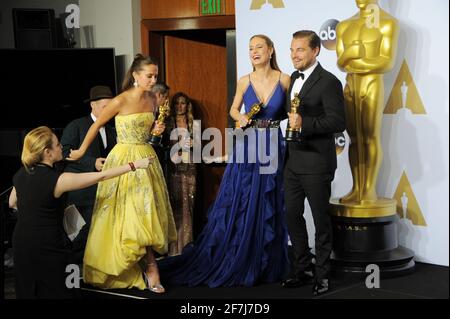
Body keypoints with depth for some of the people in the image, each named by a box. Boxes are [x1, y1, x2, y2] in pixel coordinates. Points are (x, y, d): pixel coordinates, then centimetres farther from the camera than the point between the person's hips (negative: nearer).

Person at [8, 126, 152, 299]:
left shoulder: (21, 174, -2)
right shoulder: (58, 180, -22)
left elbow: (12, 203, 16)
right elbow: (101, 176, -20)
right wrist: (134, 165, -14)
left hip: (21, 244, 7)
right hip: (47, 248, -6)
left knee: (27, 292, 19)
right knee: (57, 292, 9)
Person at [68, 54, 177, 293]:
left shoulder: (151, 100, 5)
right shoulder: (121, 101, -14)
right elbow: (96, 125, -3)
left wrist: (156, 131, -2)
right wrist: (81, 152, 5)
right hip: (124, 159, -6)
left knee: (146, 212, 5)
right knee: (128, 213, -4)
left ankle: (148, 268, 12)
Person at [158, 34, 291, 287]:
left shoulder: (284, 79, -2)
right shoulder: (244, 81, 0)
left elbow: (289, 110, 8)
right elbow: (234, 109, 14)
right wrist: (240, 117, -7)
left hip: (274, 147, 0)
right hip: (247, 148, 0)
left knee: (270, 207, 7)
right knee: (238, 206, 1)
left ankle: (266, 265, 21)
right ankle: (235, 264, 14)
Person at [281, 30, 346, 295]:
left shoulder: (329, 82, -13)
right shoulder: (294, 78, 12)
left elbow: (338, 122, -20)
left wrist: (304, 123, -28)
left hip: (316, 164, -7)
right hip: (293, 161, 8)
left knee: (321, 219, 5)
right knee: (293, 215, 12)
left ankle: (323, 274, 18)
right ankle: (302, 269, 26)